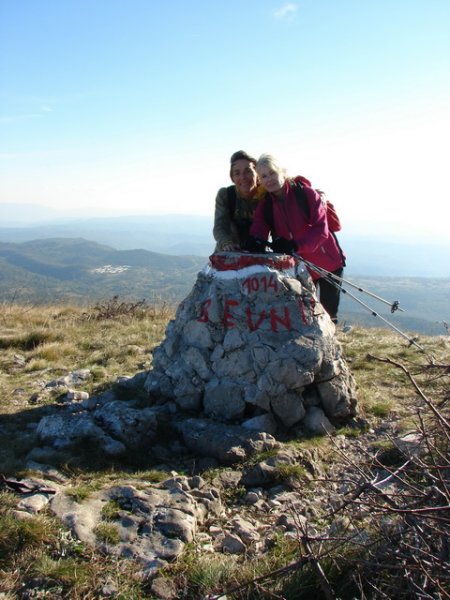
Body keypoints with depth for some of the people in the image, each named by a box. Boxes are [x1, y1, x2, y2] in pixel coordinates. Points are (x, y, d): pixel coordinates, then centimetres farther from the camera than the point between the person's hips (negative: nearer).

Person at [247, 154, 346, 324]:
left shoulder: (306, 193, -16)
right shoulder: (265, 205, -4)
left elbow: (321, 230, -24)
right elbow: (256, 235, -15)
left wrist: (295, 245, -40)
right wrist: (256, 242, -40)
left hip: (328, 262, -4)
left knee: (328, 314, 3)